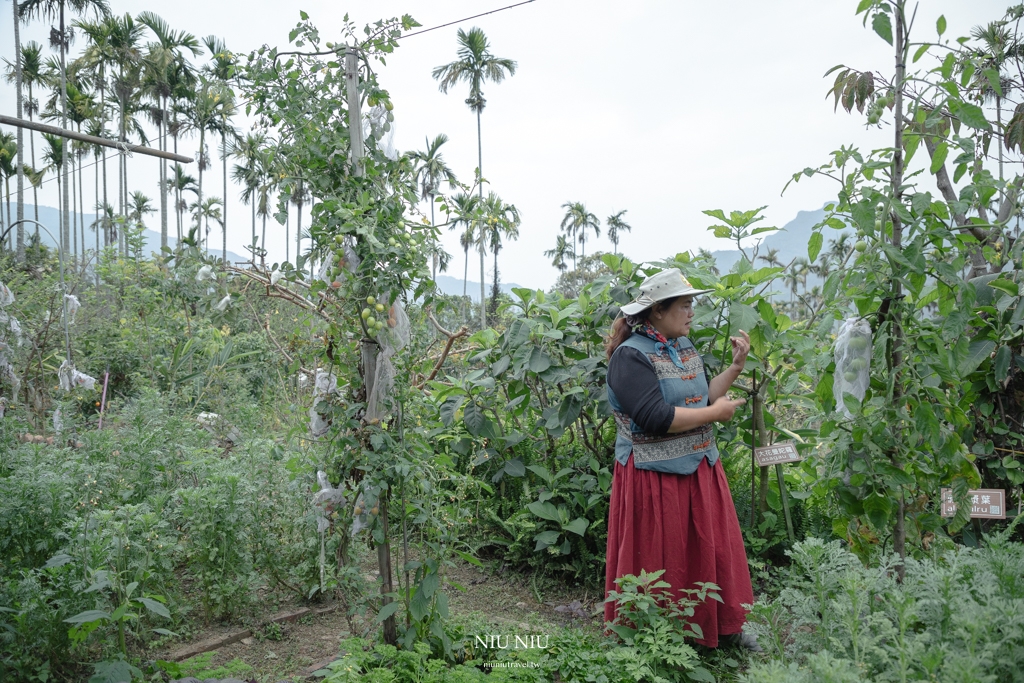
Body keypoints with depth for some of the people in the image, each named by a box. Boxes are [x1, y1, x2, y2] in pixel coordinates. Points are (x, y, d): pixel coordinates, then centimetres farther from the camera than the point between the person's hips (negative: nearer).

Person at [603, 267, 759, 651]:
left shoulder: (684, 347, 9)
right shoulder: (630, 356, -17)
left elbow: (703, 398, 12)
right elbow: (655, 418, -26)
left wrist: (736, 367, 1)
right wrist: (715, 413, -16)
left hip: (700, 468, 8)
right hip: (654, 475, -8)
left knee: (714, 547, 16)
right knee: (659, 558, 6)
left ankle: (725, 626, 35)